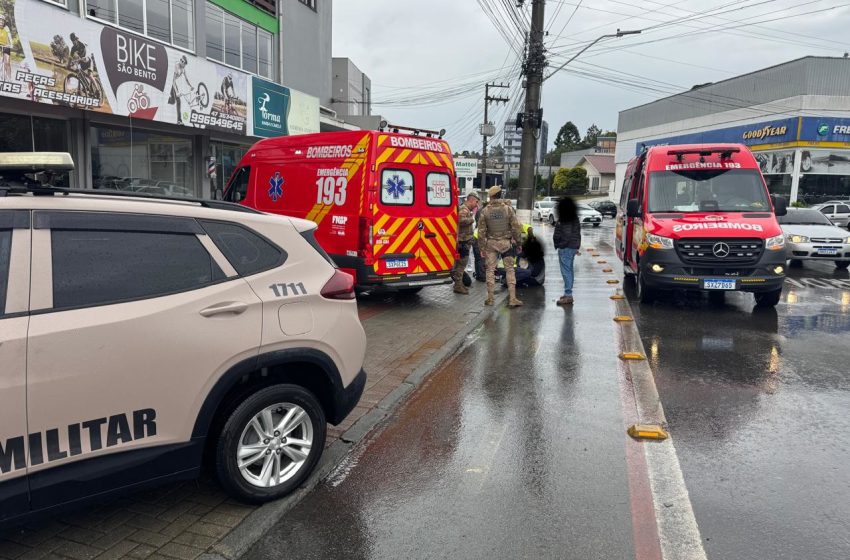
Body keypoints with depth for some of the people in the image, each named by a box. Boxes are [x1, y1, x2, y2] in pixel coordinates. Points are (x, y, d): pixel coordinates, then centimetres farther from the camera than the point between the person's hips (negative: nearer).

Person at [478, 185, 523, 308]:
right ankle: (512, 298, 2)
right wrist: (518, 242, 6)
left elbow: (481, 231, -2)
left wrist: (482, 247, 5)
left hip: (491, 243, 1)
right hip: (506, 242, 0)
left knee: (490, 270, 9)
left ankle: (490, 298, 11)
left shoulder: (485, 211, -3)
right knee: (510, 270, 5)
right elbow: (515, 228, -4)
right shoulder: (508, 209, -5)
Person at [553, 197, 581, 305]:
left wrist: (559, 245, -14)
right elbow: (577, 234, 16)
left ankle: (568, 296, -7)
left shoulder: (565, 221, -18)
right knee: (569, 270, 16)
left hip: (565, 248, -10)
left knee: (566, 271, -8)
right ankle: (568, 294, 25)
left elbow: (566, 236, -23)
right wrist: (576, 247, 20)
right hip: (572, 247, 10)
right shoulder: (575, 219, 12)